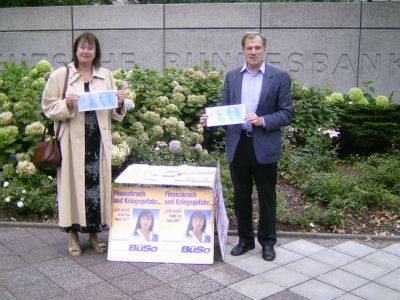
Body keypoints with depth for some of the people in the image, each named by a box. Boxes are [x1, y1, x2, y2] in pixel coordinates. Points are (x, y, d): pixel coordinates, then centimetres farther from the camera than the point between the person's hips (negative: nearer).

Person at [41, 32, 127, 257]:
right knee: (74, 182, 2)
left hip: (98, 140, 3)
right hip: (73, 140, -3)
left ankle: (94, 232, 21)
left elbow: (114, 113, 15)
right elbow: (48, 108, 0)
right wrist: (66, 104, -17)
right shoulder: (60, 75, 1)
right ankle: (73, 234, 16)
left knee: (98, 183, 6)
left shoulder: (106, 75, 11)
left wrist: (120, 104, -5)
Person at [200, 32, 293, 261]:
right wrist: (211, 118, -9)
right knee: (241, 196, 12)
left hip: (265, 146, -3)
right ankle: (245, 239, 28)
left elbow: (287, 113, -5)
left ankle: (267, 242, 24)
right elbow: (225, 108, 11)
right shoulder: (232, 77, 9)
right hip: (237, 144, 3)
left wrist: (263, 120, -20)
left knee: (267, 197, 8)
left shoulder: (280, 77, -2)